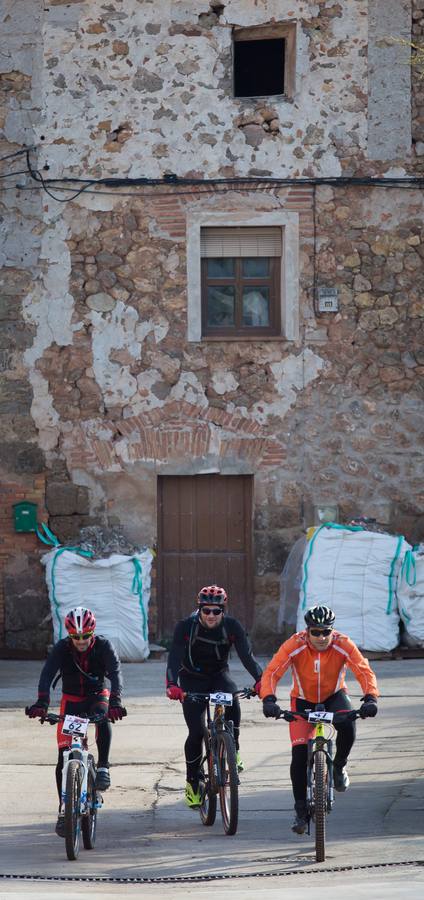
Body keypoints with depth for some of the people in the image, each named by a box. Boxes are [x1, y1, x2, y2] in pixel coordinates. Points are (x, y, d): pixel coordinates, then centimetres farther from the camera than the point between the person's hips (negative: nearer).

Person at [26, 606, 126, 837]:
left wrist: (115, 701, -49)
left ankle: (103, 767, -25)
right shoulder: (61, 649, -18)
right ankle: (64, 809, 4)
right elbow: (47, 675, -31)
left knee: (103, 717, -38)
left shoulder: (103, 646, -19)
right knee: (64, 757, -7)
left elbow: (116, 673, -31)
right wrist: (41, 703, -48)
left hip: (97, 695, -1)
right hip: (71, 700, 1)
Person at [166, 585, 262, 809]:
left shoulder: (232, 627, -18)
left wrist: (259, 679, -47)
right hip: (192, 679, -1)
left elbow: (246, 655, -28)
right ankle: (192, 782, 8)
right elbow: (175, 657, -31)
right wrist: (172, 685, -50)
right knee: (196, 733, -11)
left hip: (219, 675, 1)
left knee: (232, 699, -34)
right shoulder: (185, 627, -23)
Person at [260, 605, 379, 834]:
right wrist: (268, 699, -48)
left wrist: (370, 698, -47)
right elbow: (271, 672, -31)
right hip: (303, 700, 0)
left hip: (334, 696, 0)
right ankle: (301, 811, 0)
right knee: (299, 753, -14)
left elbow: (364, 671, -29)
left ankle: (339, 767, -1)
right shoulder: (294, 645, -25)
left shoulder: (342, 644, -23)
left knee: (347, 726, -32)